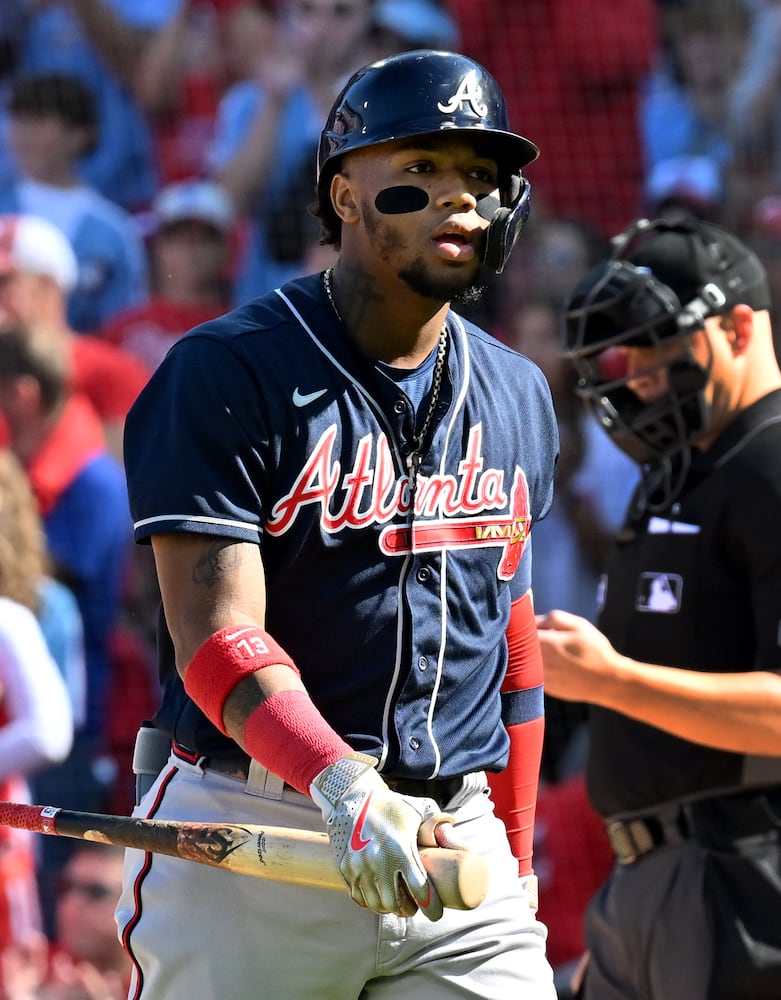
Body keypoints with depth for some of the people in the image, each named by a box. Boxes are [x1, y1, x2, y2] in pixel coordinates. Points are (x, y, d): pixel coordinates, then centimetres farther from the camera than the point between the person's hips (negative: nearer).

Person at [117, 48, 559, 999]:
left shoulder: (517, 397, 14)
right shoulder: (223, 375, -6)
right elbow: (218, 636, -15)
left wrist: (514, 864, 17)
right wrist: (340, 785, -31)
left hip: (457, 839, 5)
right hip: (249, 838, -5)